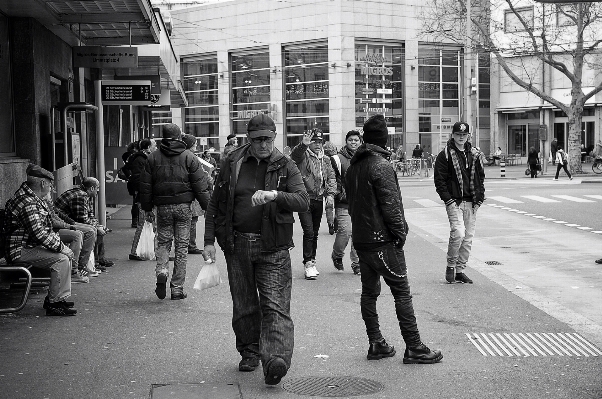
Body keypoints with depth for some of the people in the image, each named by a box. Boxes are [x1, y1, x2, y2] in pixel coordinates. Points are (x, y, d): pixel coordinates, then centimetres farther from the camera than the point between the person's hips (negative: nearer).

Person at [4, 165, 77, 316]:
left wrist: (58, 242, 6)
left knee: (67, 254, 8)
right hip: (21, 251, -11)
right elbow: (39, 233, -28)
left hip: (32, 245, 11)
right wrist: (60, 247, -20)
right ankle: (54, 304, -14)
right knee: (61, 259, -21)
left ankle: (58, 297, 11)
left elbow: (45, 229, 20)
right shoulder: (27, 203, -22)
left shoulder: (35, 199, 13)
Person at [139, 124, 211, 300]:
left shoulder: (153, 158, 3)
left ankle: (161, 271, -12)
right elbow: (200, 185, -3)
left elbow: (145, 186, 7)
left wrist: (147, 208, 16)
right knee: (182, 245, 4)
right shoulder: (189, 157, -2)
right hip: (184, 206, -1)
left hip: (163, 207, 1)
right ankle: (177, 288, 7)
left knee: (163, 241, 16)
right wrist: (207, 207, 4)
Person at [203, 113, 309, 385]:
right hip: (237, 245, 3)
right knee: (243, 306, 11)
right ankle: (249, 354, 26)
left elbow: (303, 201, -14)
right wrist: (209, 240, 3)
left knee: (275, 306, -12)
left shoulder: (285, 167, 0)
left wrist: (275, 195, -32)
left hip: (273, 248, -2)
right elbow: (215, 204, 10)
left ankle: (275, 360, -19)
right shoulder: (232, 164, 5)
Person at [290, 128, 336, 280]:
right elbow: (295, 154, -27)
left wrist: (330, 194, -3)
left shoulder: (325, 159, 14)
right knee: (309, 232, -11)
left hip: (319, 200, 6)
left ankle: (311, 261, 24)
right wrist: (303, 144, -47)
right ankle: (308, 263, -5)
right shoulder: (303, 155, -4)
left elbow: (331, 177, 12)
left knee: (315, 233, 13)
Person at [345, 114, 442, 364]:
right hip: (383, 240, -8)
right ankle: (414, 348, 0)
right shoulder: (381, 165, -15)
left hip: (360, 239, 8)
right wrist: (400, 232, -9)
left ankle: (376, 344, 17)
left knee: (369, 292, 12)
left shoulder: (353, 166, 11)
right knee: (402, 292, -3)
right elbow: (391, 205, -18)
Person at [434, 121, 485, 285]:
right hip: (454, 202, -5)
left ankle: (460, 270, 16)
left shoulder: (475, 155, 12)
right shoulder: (445, 155, -3)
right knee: (458, 233, -18)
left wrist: (479, 198, 6)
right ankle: (450, 266, 1)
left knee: (468, 237, 6)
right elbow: (439, 180, -4)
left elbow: (480, 178, 17)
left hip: (471, 203, 5)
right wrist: (448, 199, -11)